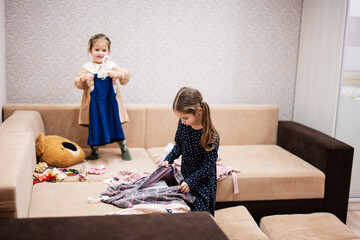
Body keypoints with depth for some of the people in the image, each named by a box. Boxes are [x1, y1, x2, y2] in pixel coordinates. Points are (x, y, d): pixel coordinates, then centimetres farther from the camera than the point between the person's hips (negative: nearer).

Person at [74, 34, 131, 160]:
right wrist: (83, 78, -18)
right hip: (94, 103, 0)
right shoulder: (87, 67, 3)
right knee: (94, 127, 7)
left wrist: (118, 74, -18)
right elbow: (78, 84, 2)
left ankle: (124, 149, 21)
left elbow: (126, 78, 1)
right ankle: (94, 152, 22)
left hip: (110, 102, 0)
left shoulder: (112, 65, 4)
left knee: (116, 126, 6)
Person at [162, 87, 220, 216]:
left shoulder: (211, 136, -23)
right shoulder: (183, 125, -6)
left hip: (203, 181, -5)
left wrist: (190, 181, -25)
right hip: (186, 176, 5)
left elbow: (208, 165, -19)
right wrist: (168, 159, -4)